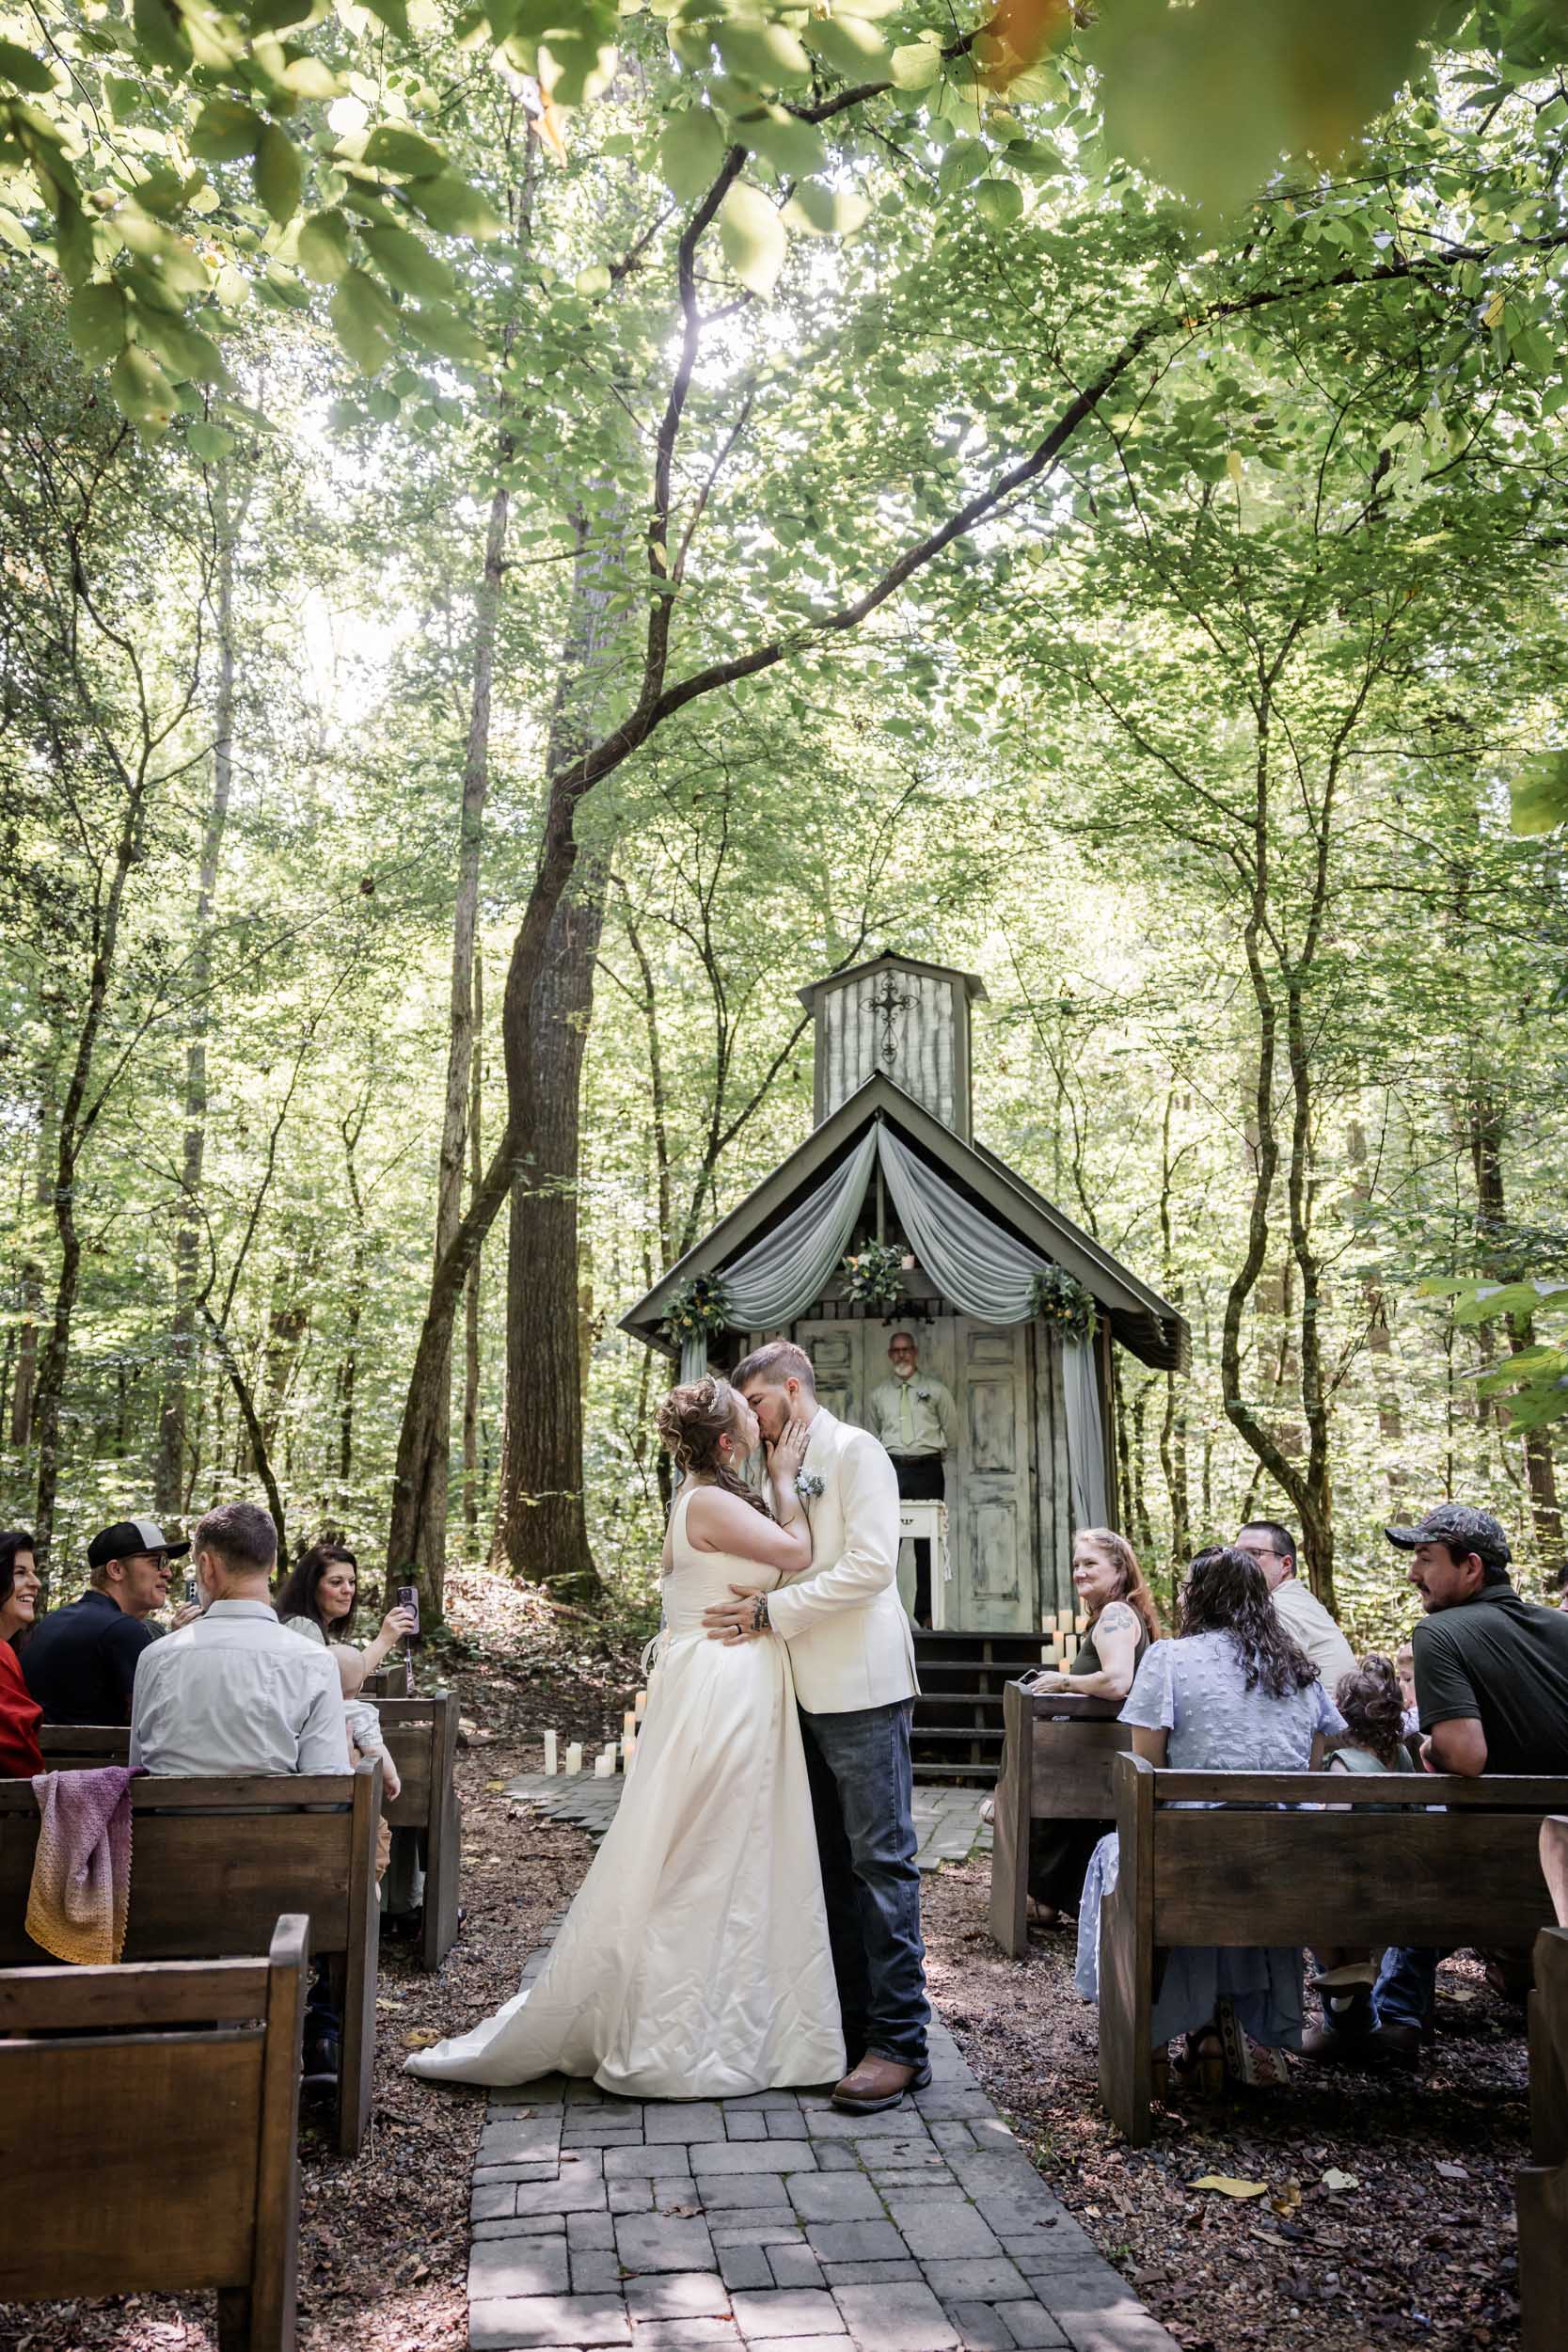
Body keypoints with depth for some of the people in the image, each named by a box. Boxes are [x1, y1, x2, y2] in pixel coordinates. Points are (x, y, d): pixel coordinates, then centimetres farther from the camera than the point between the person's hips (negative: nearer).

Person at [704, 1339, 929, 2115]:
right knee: (832, 1866, 12)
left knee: (880, 1862, -5)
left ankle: (900, 2043, 1)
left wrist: (772, 1611, -15)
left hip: (862, 1688, -9)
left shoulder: (855, 1450, -7)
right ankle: (850, 2024, 20)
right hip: (810, 1694, 9)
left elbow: (871, 1565, -17)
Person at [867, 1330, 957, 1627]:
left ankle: (926, 1613, 4)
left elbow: (951, 1432, 14)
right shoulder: (879, 1394, 11)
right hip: (891, 1470, 1)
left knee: (927, 1544, -1)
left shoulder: (936, 1390, 6)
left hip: (927, 1470, -1)